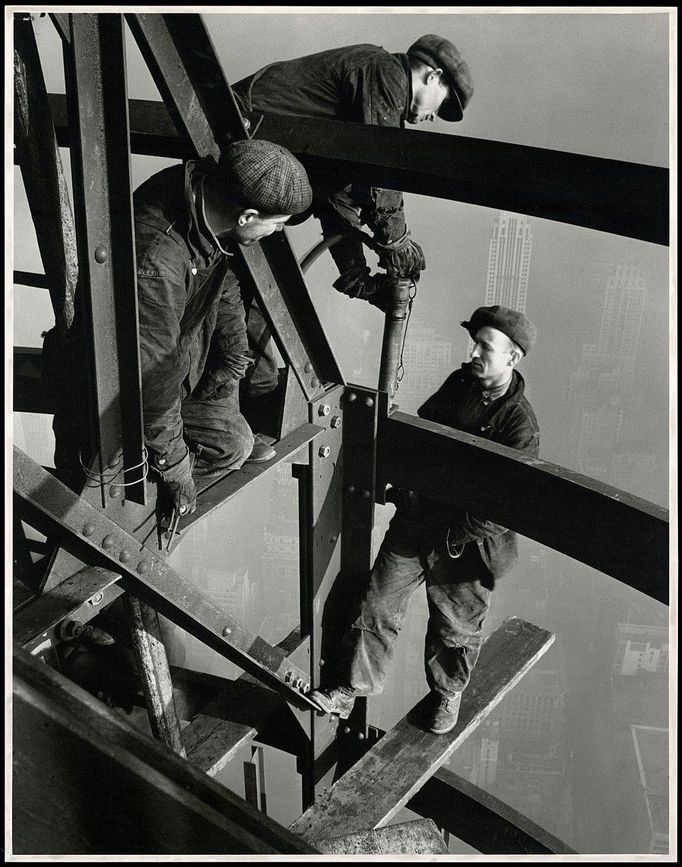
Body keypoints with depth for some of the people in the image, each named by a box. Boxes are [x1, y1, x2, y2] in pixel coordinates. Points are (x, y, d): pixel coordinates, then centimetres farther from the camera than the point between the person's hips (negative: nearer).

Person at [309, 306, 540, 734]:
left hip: (463, 544, -5)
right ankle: (349, 690, 21)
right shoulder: (459, 383, -2)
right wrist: (405, 491, 3)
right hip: (412, 523, 5)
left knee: (455, 627, 17)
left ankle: (447, 693, 43)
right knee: (377, 606, 8)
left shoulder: (520, 425, -21)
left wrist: (449, 533, -19)